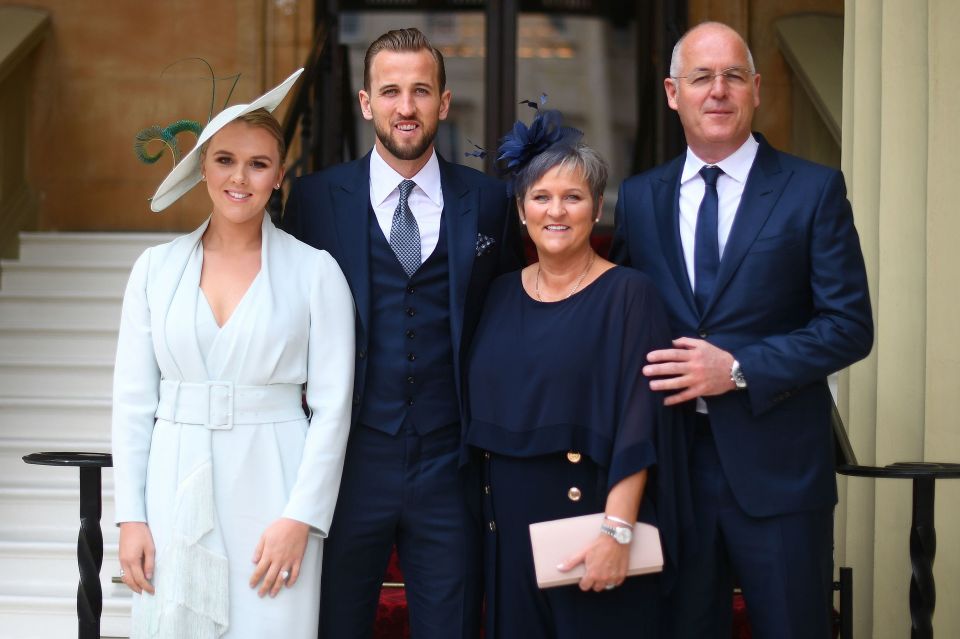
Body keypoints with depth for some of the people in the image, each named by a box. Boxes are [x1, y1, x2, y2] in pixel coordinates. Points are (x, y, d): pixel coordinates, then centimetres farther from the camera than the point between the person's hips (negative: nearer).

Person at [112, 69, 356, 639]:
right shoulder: (157, 267, 7)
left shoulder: (315, 271, 0)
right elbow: (134, 400, 6)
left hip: (270, 488, -2)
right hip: (175, 489, 2)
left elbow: (331, 406, -2)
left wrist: (300, 518, -10)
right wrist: (131, 516, 1)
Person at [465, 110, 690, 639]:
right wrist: (484, 509, 6)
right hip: (509, 525, 5)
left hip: (589, 516, -5)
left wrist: (618, 530, -21)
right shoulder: (501, 296, 10)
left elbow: (638, 423, -13)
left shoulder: (627, 294, -6)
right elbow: (485, 417, 14)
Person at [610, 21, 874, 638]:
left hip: (777, 467, -3)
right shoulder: (640, 198, 8)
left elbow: (850, 326, -8)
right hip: (670, 459, 3)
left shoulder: (814, 189, -3)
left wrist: (738, 369, -17)